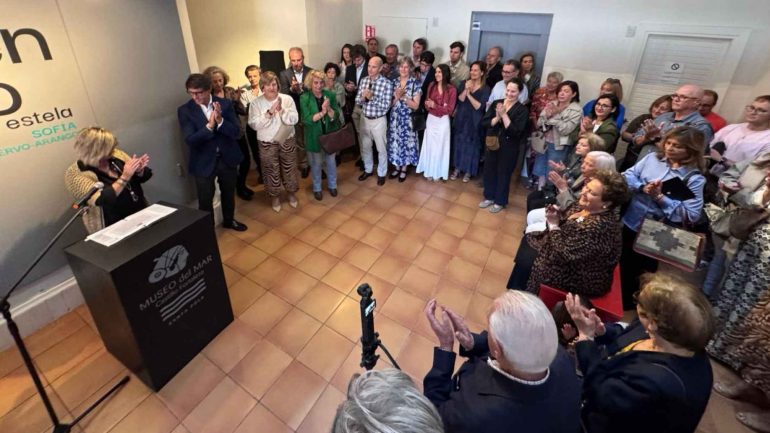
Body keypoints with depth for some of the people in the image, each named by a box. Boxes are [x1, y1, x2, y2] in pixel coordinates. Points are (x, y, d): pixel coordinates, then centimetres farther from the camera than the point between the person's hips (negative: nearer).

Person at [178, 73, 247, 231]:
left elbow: (236, 132, -11)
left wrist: (220, 120, -29)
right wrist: (209, 126, -31)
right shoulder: (184, 110, -9)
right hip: (203, 162, -2)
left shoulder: (225, 104, -6)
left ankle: (229, 220, 45)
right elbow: (190, 140, -18)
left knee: (228, 194, 21)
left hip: (227, 158, 2)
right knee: (205, 200, 7)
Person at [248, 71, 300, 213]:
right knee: (271, 170, 11)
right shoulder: (256, 103, -7)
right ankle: (275, 196, 30)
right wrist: (269, 113, -24)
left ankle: (291, 193, 35)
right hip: (267, 143, -1)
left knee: (289, 168, 14)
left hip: (287, 140, 1)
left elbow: (294, 119, -12)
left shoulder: (287, 99, -6)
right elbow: (254, 124, -15)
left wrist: (282, 110, -26)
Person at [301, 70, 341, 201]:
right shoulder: (304, 98, -12)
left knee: (331, 161, 15)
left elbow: (336, 116, -7)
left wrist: (329, 109, -26)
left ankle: (332, 185, 35)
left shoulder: (330, 95, -4)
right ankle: (317, 188, 29)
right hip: (314, 136, -2)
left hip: (330, 134, 2)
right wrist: (322, 112, -26)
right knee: (316, 163, 11)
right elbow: (307, 119, -18)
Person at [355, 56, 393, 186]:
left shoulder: (387, 83, -14)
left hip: (379, 121, -4)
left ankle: (381, 173, 27)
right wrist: (363, 98, -19)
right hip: (364, 119, 5)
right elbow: (357, 101, 2)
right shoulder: (364, 80, 1)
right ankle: (368, 170, 37)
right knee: (365, 147, 17)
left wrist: (372, 97, -27)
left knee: (381, 149, 10)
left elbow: (386, 106, -18)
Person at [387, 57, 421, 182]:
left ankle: (404, 169, 24)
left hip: (407, 119, -3)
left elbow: (415, 106, -12)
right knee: (395, 141, 11)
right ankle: (397, 167, 29)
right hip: (394, 118, 4)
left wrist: (404, 97, -21)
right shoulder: (394, 82, 4)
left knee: (406, 142, 6)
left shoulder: (415, 84, -8)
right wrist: (397, 97, -16)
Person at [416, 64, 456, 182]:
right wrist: (428, 104, -20)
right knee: (430, 145, 10)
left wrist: (435, 106, -21)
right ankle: (429, 171, 24)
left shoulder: (451, 89, -13)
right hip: (431, 119, 3)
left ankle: (438, 172, 23)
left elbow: (449, 110, -12)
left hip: (443, 121, -3)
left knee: (440, 146, 8)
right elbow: (427, 103, 4)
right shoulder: (431, 86, -1)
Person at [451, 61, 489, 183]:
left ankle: (468, 171, 21)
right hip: (461, 119, 3)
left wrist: (469, 94, -18)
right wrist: (466, 89, -22)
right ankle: (457, 168, 26)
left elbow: (479, 107, -16)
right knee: (459, 144, 11)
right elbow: (459, 100, -8)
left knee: (471, 146, 6)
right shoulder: (464, 83, 3)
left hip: (474, 122, -3)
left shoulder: (485, 89, -8)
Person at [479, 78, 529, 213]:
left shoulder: (522, 110, -10)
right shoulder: (496, 103, 1)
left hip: (509, 148, -4)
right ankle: (489, 197, 33)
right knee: (489, 171, 13)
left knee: (503, 174, 7)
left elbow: (516, 131, -19)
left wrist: (504, 115, -22)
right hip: (492, 143, 4)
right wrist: (497, 118, -22)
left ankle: (500, 202, 24)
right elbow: (484, 122, -4)